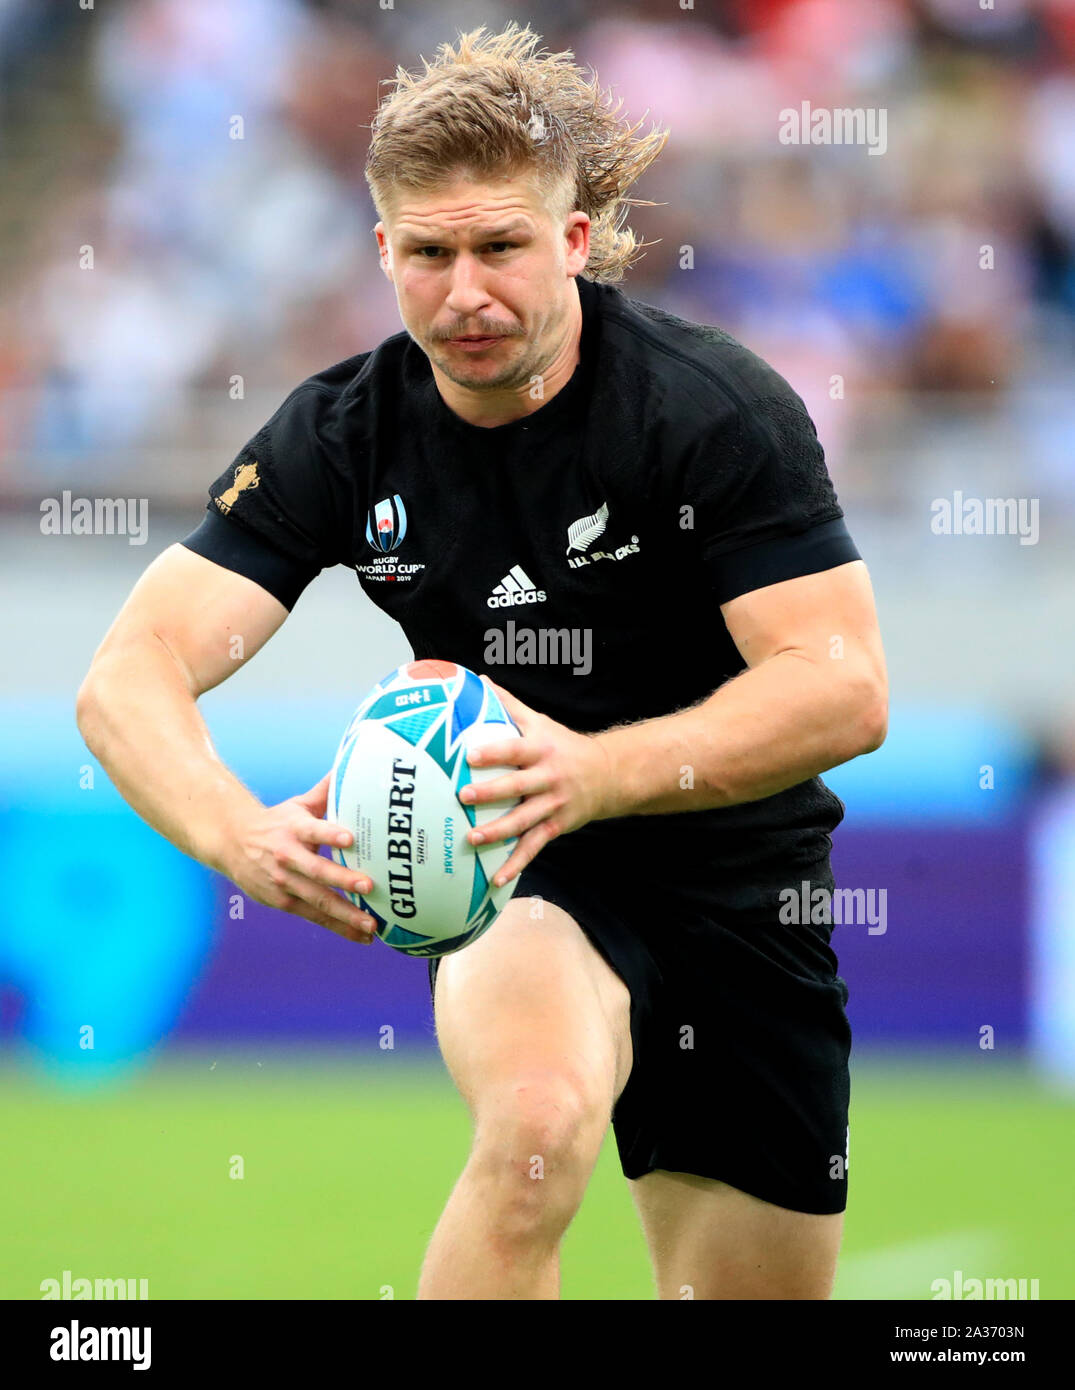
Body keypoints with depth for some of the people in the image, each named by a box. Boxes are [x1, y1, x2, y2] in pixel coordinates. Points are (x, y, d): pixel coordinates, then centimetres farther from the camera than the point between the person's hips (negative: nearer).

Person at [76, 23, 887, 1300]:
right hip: (512, 891, -1)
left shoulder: (717, 406, -18)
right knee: (536, 1122, -34)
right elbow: (130, 674, -18)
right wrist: (240, 834, -41)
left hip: (743, 886, 1)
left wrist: (595, 773, -41)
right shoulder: (344, 436, -11)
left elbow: (844, 688, -24)